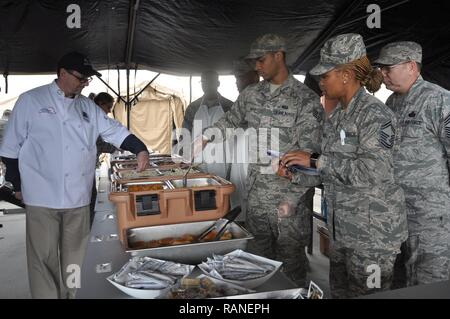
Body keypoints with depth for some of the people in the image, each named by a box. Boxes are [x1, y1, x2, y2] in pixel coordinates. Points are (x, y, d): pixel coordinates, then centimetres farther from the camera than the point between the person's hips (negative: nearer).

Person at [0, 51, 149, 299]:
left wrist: (140, 149, -8)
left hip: (78, 196, 4)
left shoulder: (87, 107, 11)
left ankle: (71, 294, 31)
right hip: (43, 196, -4)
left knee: (75, 257, 14)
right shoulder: (31, 101, -2)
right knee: (44, 258, 3)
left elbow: (114, 130, 7)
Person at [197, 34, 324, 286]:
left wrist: (292, 198, -15)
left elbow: (309, 154, -12)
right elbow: (230, 122, 21)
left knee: (291, 260, 8)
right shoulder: (250, 95, 8)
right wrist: (205, 137, 3)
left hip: (289, 196, -5)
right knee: (257, 259, 16)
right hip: (256, 194, 5)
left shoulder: (306, 99, -9)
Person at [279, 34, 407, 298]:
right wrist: (297, 174, 3)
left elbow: (373, 172, -27)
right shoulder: (337, 115, 9)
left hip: (372, 231, -8)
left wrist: (316, 161, -23)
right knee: (339, 292, 19)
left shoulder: (374, 114, -16)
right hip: (342, 228, 8)